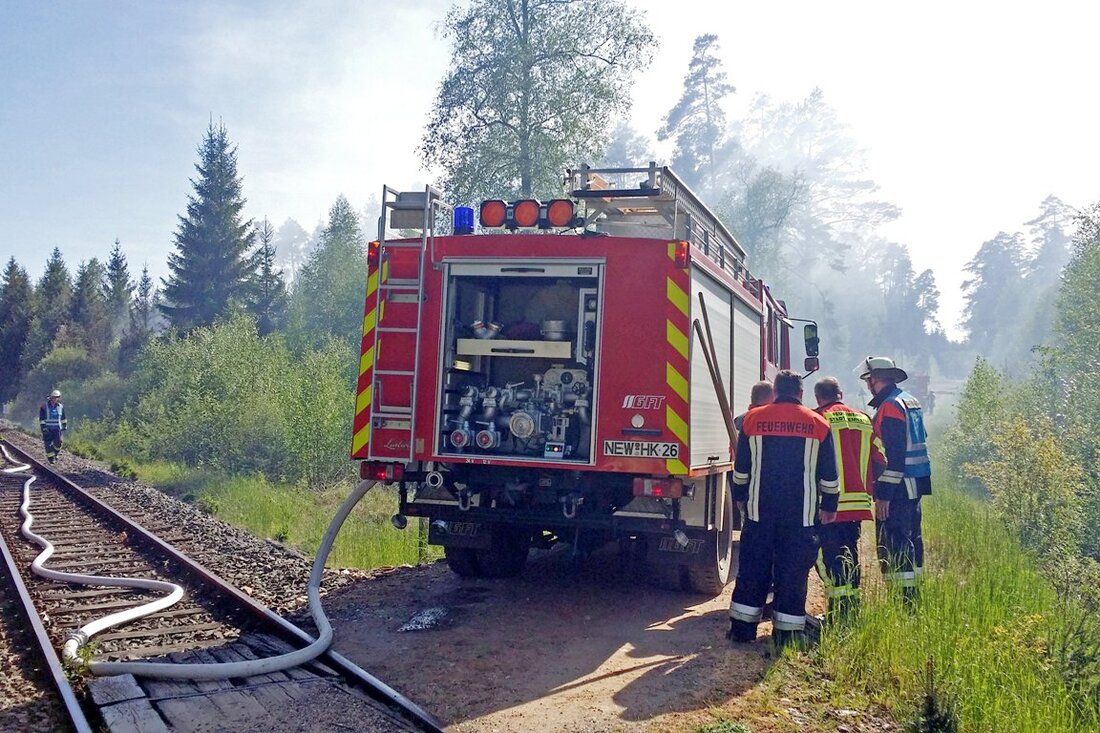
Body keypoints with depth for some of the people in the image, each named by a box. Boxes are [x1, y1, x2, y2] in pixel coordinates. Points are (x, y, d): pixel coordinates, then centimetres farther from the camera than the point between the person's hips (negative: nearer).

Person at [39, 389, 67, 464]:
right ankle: (50, 457, 6)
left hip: (57, 428, 2)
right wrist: (43, 427, -13)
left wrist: (65, 425, 20)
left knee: (58, 442, -8)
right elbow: (41, 419, -5)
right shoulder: (44, 407, -5)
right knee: (48, 444, -4)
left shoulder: (61, 407, 7)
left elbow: (63, 417, 20)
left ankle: (55, 454, 17)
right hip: (47, 429, -2)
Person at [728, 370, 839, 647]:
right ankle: (787, 630, 8)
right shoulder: (818, 424, 2)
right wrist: (829, 506, 16)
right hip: (801, 513, -1)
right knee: (793, 572, 5)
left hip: (759, 509, 1)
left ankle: (743, 626, 12)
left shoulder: (753, 419, 2)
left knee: (753, 568, 8)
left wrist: (740, 497, 21)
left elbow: (740, 468, 8)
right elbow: (829, 474, 6)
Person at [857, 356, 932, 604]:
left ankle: (904, 600, -8)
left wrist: (883, 494, -21)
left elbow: (893, 455, -21)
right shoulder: (910, 401, 16)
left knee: (893, 542, -8)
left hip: (898, 487, -10)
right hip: (915, 483, 10)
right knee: (910, 538, 16)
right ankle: (912, 593, 24)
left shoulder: (889, 407, -15)